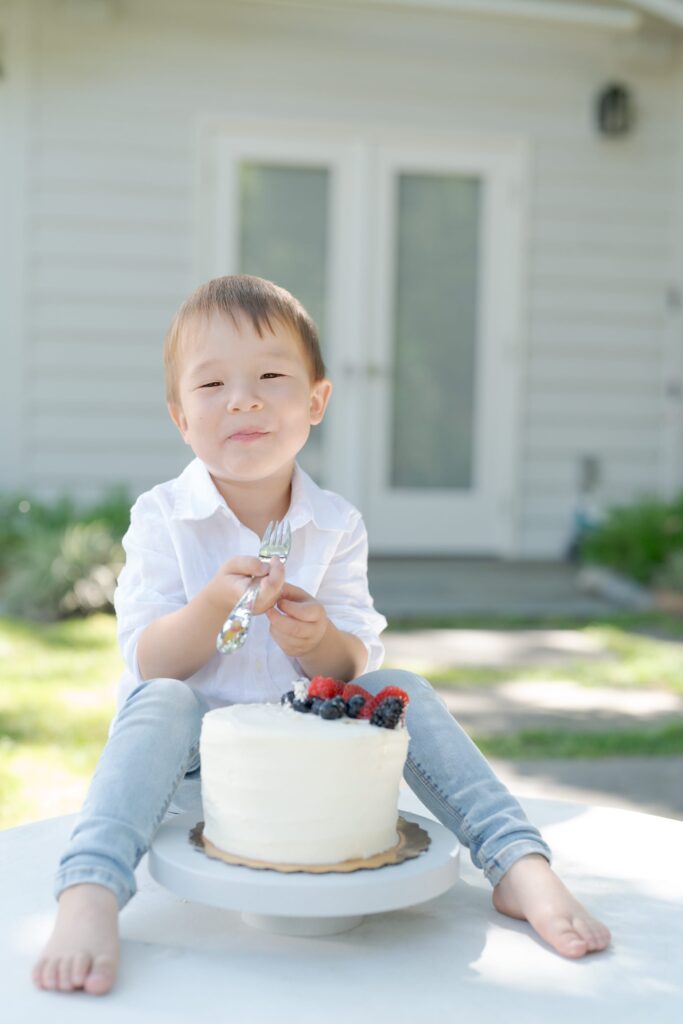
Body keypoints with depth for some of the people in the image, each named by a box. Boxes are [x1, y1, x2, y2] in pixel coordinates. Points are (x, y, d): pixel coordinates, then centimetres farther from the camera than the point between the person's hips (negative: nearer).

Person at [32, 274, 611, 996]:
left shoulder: (336, 525, 0)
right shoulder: (162, 519, -7)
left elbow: (358, 665, -3)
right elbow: (148, 664, -13)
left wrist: (319, 640, -28)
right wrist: (216, 604, -32)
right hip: (195, 746, -2)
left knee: (405, 693, -20)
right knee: (161, 704, -34)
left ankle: (519, 864, -18)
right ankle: (89, 895, -45)